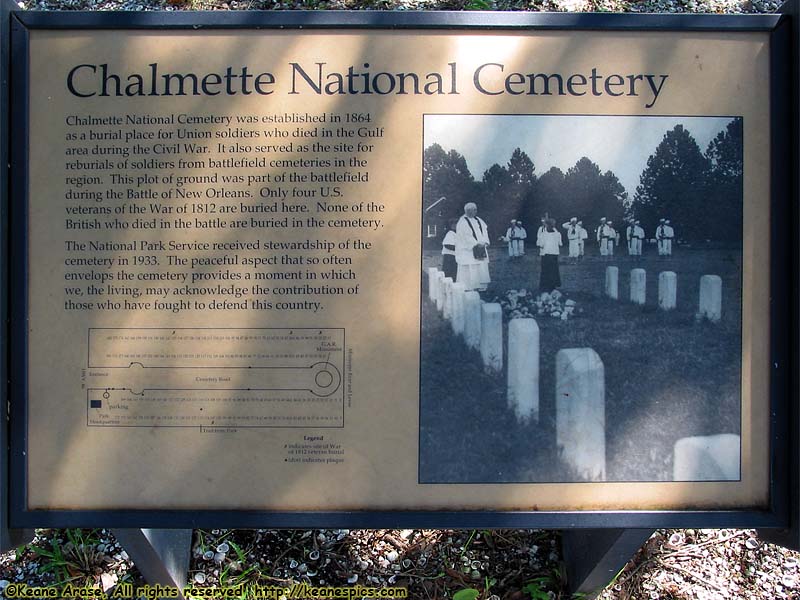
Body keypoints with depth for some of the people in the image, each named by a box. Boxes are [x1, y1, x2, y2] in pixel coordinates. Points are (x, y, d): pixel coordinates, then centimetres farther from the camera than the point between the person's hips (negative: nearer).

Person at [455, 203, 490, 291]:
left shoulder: (478, 220, 13)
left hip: (480, 250, 7)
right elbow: (465, 236, -18)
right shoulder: (462, 222, -10)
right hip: (467, 250, -7)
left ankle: (480, 287, 12)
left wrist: (485, 242, -8)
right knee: (469, 270, -7)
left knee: (482, 268, 6)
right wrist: (476, 244, -21)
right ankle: (468, 289, -4)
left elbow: (485, 230, 8)